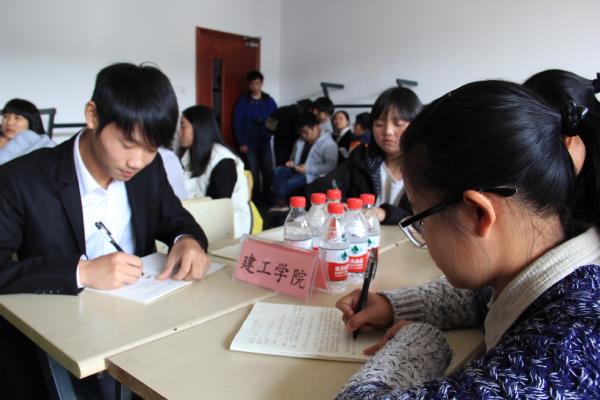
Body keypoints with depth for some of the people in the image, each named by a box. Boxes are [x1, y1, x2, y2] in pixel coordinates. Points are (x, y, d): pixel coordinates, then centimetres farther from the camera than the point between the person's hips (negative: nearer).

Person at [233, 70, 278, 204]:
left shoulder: (269, 101, 8)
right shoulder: (242, 101, 3)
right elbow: (237, 123, -1)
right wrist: (241, 143, -8)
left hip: (265, 142, 2)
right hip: (249, 143, -2)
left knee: (268, 171, -1)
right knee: (253, 172, -1)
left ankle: (267, 197, 13)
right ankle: (256, 199, 9)